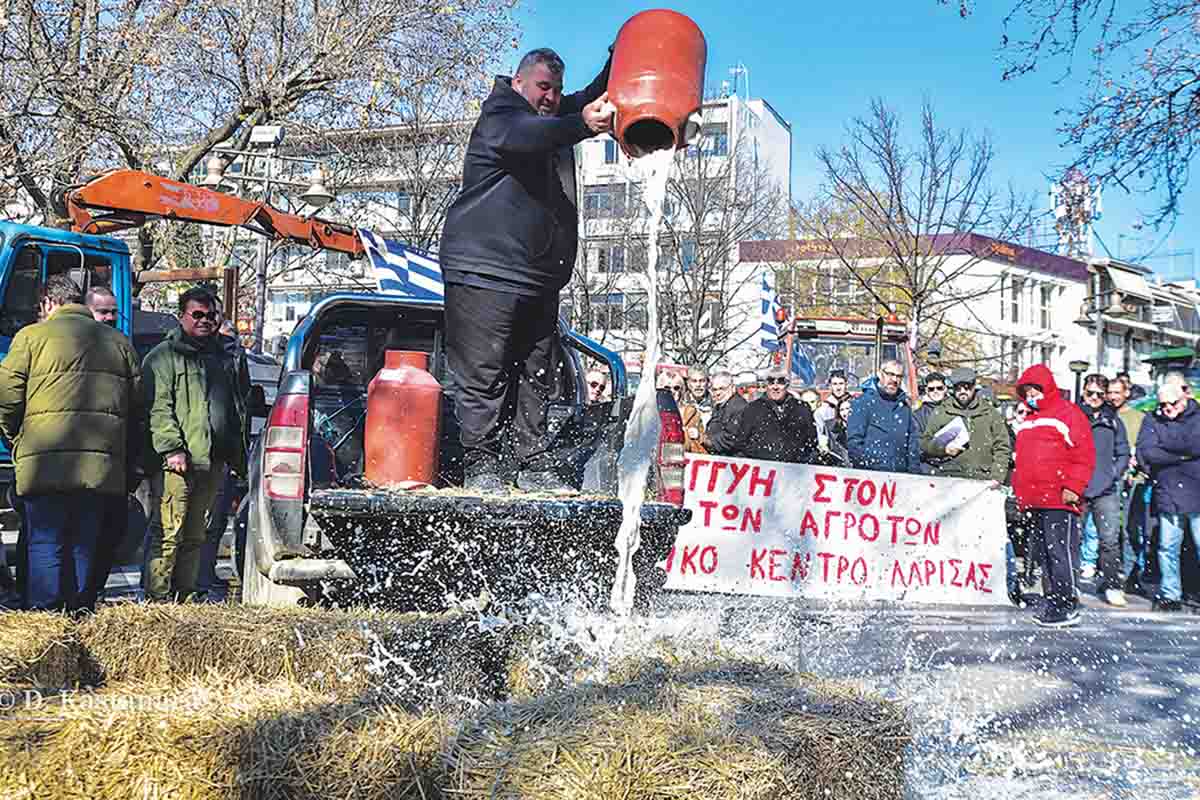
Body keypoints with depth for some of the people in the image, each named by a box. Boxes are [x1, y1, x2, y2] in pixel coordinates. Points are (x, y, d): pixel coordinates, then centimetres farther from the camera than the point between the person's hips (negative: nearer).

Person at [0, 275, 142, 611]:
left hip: (46, 463, -4)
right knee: (84, 546, 12)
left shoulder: (32, 336, 3)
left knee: (44, 546, 2)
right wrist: (128, 468, 20)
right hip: (104, 466, 4)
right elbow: (137, 409, 15)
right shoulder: (119, 342, 16)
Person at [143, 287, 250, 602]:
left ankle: (185, 597, 16)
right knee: (168, 533, -9)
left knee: (195, 536, 10)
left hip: (212, 462, 6)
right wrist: (172, 448, -19)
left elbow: (238, 408, 26)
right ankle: (157, 599, -6)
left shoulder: (226, 359, 21)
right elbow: (158, 408, -8)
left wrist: (238, 457, 19)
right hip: (175, 461, -6)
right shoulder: (163, 357, 2)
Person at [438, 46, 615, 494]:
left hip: (540, 278, 9)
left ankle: (535, 465, 13)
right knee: (483, 375, -6)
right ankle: (480, 466, -1)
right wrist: (581, 125, -45)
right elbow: (524, 137, -29)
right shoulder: (499, 118, -6)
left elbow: (595, 100, 30)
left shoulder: (555, 117, 20)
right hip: (484, 271, -9)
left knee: (537, 377, 8)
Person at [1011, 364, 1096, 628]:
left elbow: (1084, 455, -8)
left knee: (1059, 553, -9)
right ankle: (1051, 600, 18)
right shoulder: (1026, 421, 22)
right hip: (1032, 501, 8)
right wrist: (1018, 489, 22)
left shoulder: (1067, 413, -2)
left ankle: (1066, 608, -7)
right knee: (1041, 554, 10)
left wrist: (1073, 487, -15)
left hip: (1058, 500, -8)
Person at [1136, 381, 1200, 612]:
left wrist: (1163, 447, -6)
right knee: (1167, 548, 5)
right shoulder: (1152, 420, 8)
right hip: (1168, 495, 2)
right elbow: (1144, 454, -6)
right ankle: (1170, 595, 17)